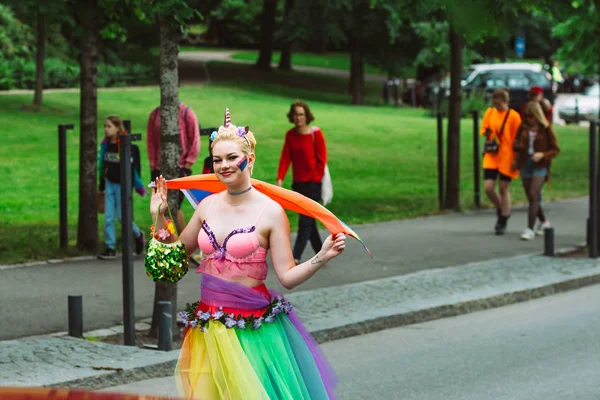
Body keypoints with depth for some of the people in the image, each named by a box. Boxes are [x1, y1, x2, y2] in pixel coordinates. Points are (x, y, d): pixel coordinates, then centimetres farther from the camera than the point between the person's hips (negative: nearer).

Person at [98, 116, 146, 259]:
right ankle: (110, 248, 6)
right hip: (110, 183, 6)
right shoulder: (106, 145, 5)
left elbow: (133, 167, -14)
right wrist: (102, 185, 16)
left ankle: (138, 235, 27)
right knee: (108, 217, 2)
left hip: (122, 184, -6)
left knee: (122, 216, 0)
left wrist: (137, 186, -16)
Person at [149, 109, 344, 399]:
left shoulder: (270, 211, -9)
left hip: (252, 327, -4)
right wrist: (159, 216, 11)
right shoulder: (208, 205, 6)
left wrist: (323, 256, -23)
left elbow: (288, 276, -11)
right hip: (209, 328, 5)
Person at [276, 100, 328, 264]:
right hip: (298, 183, 6)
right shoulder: (290, 135, 5)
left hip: (313, 183, -6)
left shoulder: (315, 133, -8)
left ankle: (296, 256, -14)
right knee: (309, 221, 13)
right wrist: (280, 178, -12)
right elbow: (285, 158, -1)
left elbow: (321, 159, -7)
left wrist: (316, 179, -9)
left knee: (305, 221, -10)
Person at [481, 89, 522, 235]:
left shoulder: (513, 116, -9)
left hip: (506, 157, -4)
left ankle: (502, 223, 16)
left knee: (504, 189, 4)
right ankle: (501, 210, 24)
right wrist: (487, 134, -6)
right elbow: (484, 129, 19)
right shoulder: (490, 113, 5)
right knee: (488, 188, -5)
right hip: (491, 156, 4)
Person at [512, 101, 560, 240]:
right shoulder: (523, 128, 7)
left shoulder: (546, 129, -5)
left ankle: (529, 229, -19)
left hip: (540, 166, -5)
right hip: (525, 165, 5)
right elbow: (517, 143, 20)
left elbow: (555, 149, -1)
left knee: (533, 196, -17)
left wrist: (542, 155, -18)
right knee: (531, 198, 10)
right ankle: (545, 222, 32)